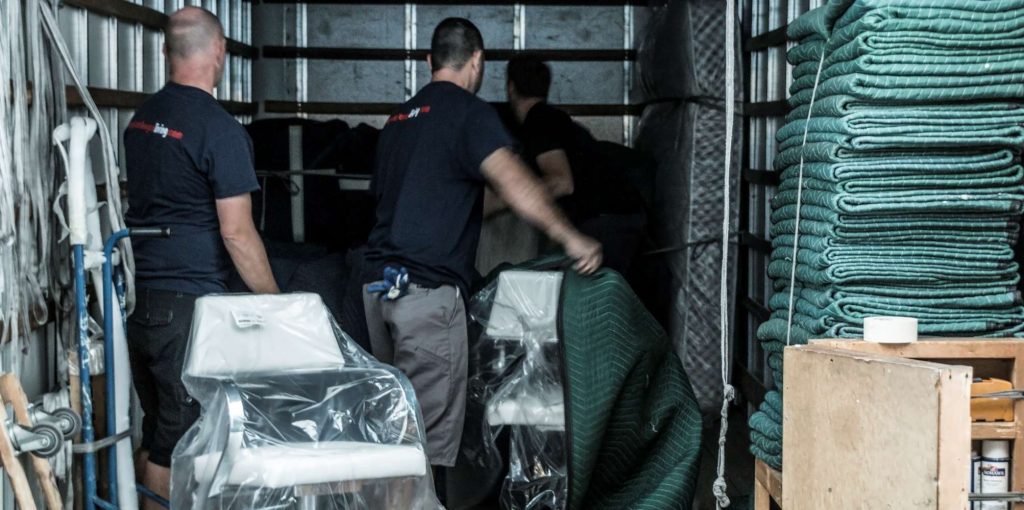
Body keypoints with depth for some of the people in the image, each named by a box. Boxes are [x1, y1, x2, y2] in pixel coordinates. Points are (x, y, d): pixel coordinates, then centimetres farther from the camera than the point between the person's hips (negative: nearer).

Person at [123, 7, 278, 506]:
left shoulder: (142, 117, 10)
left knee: (155, 429, 17)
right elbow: (236, 232, -17)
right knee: (176, 443, 1)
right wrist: (276, 303, -9)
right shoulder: (219, 129, -14)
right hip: (188, 305, -8)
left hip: (138, 295, 8)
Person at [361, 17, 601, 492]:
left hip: (378, 287, 8)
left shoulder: (399, 118, 19)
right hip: (428, 292, -8)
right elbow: (511, 178, -22)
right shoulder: (468, 111, -6)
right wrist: (570, 238, -22)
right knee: (432, 440, -5)